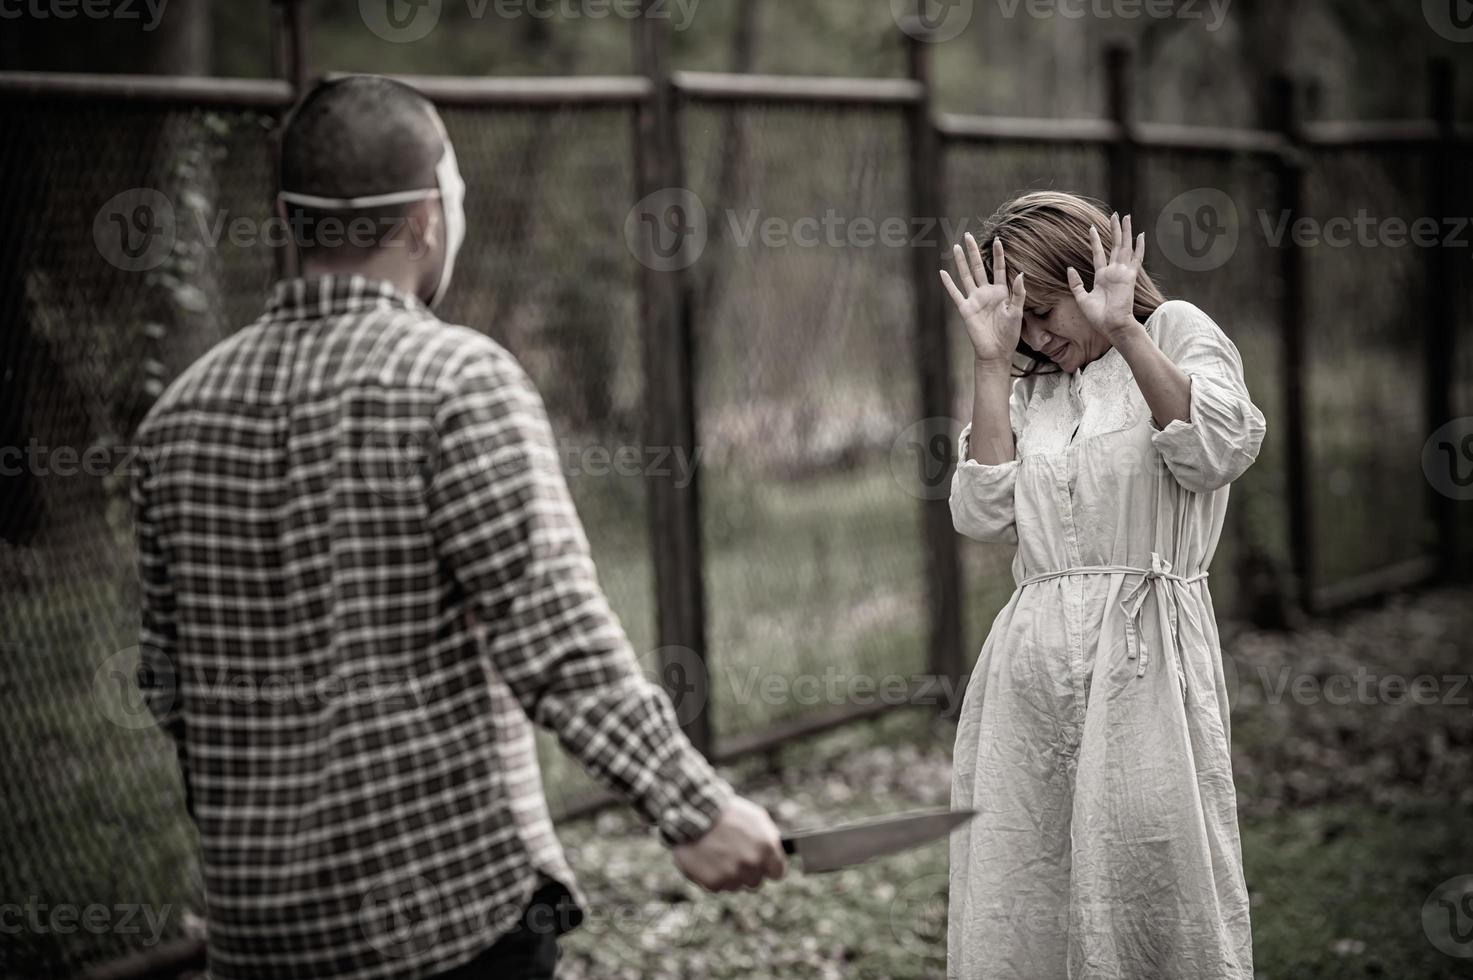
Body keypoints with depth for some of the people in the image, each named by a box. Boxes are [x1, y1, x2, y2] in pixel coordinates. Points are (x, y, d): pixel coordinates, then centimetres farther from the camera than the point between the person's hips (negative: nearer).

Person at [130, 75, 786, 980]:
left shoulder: (183, 412, 6)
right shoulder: (459, 380, -12)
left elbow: (168, 676, 13)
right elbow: (552, 634, -19)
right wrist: (694, 808, -17)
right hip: (455, 895, -5)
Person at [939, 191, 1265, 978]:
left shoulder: (1177, 332, 10)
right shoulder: (1030, 394, 24)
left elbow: (1219, 452, -10)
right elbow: (983, 515, 6)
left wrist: (1122, 331, -11)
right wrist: (992, 363, 5)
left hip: (1143, 660, -5)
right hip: (1030, 668, 5)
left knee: (1152, 897, -8)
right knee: (1015, 911, 0)